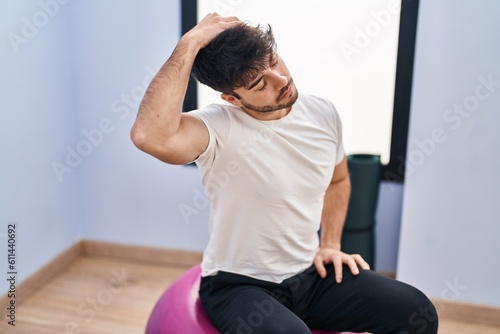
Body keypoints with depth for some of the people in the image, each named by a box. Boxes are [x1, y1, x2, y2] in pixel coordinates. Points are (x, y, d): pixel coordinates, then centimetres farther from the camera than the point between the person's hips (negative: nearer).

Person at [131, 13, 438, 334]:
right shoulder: (219, 127, -23)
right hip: (240, 284, -4)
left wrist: (330, 244, 5)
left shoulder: (322, 113, -4)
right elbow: (151, 136, -46)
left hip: (310, 273, 5)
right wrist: (189, 44, -36)